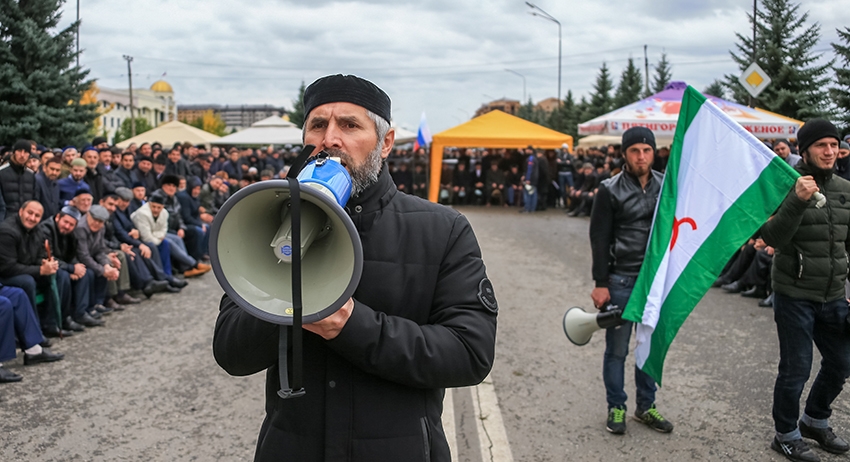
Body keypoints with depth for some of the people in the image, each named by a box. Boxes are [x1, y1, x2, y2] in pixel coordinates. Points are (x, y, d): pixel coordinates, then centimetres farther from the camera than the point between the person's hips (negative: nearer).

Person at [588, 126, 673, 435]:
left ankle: (646, 406, 26)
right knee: (617, 348, 5)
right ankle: (616, 407, 20)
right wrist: (600, 284, -10)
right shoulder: (611, 190, -6)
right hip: (621, 281, -4)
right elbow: (599, 239, -6)